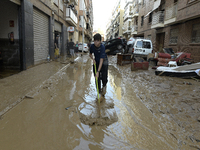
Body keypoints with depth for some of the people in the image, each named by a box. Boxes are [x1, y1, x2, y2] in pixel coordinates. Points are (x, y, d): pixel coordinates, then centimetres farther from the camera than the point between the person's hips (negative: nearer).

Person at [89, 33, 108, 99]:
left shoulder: (102, 47, -29)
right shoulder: (92, 46, -15)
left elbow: (101, 60, -35)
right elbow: (90, 54, 8)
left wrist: (98, 71, -40)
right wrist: (93, 59, -14)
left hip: (103, 61, -3)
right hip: (96, 62, 4)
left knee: (104, 76, -14)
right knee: (97, 78, 2)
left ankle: (104, 86, 20)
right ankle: (99, 91, 17)